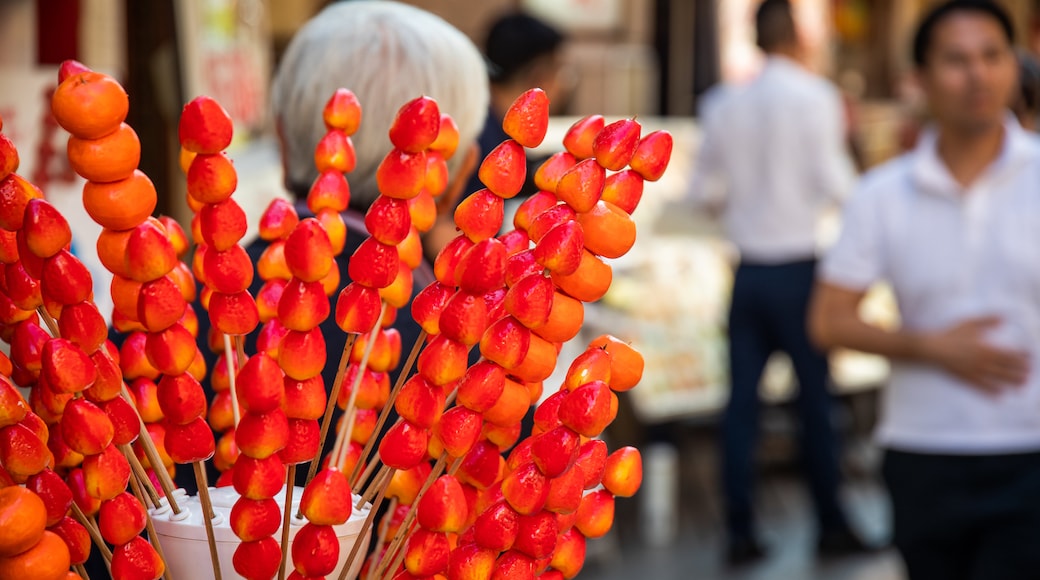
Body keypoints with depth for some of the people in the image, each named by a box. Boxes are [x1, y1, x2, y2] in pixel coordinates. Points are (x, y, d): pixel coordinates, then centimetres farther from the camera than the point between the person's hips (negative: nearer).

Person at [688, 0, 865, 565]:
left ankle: (740, 532, 6)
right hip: (800, 269, -4)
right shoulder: (816, 97, -9)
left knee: (741, 402, 5)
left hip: (749, 270, 4)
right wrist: (842, 139, 5)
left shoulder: (726, 107, 5)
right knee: (816, 400, 5)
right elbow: (836, 185, -13)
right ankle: (831, 526, 13)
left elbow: (705, 192, 10)